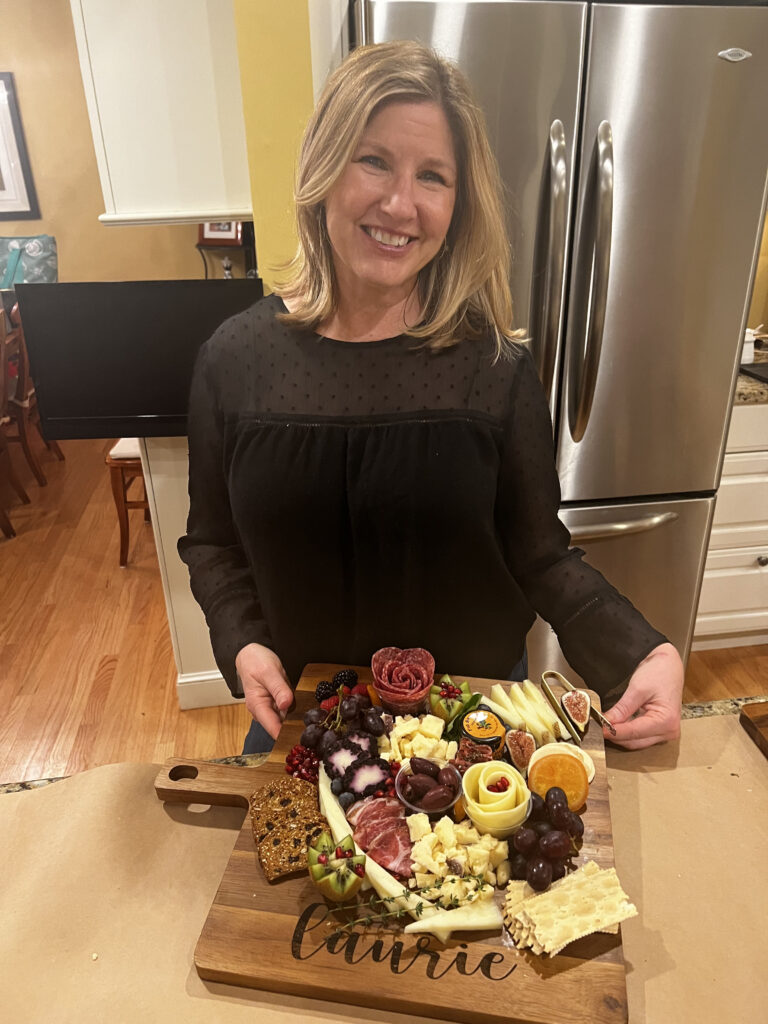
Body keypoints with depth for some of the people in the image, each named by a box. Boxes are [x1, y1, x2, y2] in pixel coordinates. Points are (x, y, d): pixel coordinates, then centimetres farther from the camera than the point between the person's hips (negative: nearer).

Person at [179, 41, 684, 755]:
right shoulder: (237, 358, -11)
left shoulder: (496, 367, -15)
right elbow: (213, 544, -2)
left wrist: (645, 655, -23)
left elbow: (540, 557, -10)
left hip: (476, 710, 0)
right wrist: (244, 645, -17)